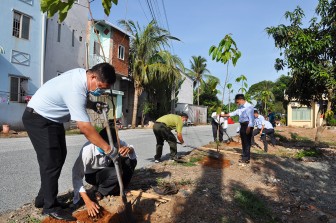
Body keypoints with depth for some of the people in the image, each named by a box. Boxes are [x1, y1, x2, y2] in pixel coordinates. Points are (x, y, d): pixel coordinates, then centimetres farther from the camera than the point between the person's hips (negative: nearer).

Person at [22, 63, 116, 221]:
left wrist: (93, 105, -6)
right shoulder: (75, 89, -35)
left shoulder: (81, 74, -6)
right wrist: (107, 148, -29)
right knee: (51, 161, -10)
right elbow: (85, 127, -35)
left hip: (52, 118, 10)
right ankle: (50, 207, 5)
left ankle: (43, 199, 24)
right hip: (38, 118, -10)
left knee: (60, 156, 11)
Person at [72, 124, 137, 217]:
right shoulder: (88, 150, -34)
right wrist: (88, 201, -39)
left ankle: (116, 190, -2)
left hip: (107, 171, 5)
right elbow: (76, 176, -32)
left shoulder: (115, 143, -22)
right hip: (93, 175, -4)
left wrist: (129, 149, -41)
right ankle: (100, 192, -4)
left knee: (130, 161, -19)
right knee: (118, 173, -33)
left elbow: (133, 156, -15)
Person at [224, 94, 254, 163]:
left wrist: (249, 128, -24)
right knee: (243, 142, 16)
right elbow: (234, 113, 24)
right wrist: (224, 115, 24)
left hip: (247, 125, -9)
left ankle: (246, 158, 6)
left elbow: (251, 118, -20)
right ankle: (244, 156, 28)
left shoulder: (249, 107, -15)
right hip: (242, 125, 9)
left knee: (247, 142, -2)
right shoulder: (240, 107, 13)